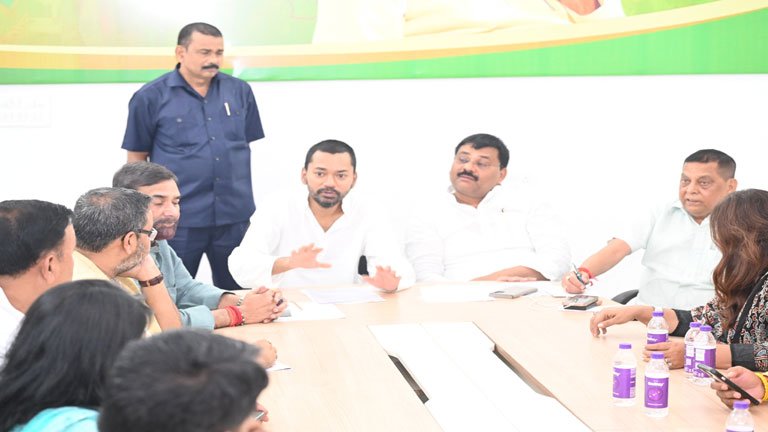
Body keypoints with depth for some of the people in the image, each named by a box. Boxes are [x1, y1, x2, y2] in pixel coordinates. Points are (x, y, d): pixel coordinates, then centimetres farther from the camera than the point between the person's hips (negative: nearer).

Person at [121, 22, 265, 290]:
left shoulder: (240, 91, 5)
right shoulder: (151, 97, -4)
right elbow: (137, 157, 2)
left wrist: (247, 197, 10)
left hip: (235, 215, 3)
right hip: (177, 218, -3)